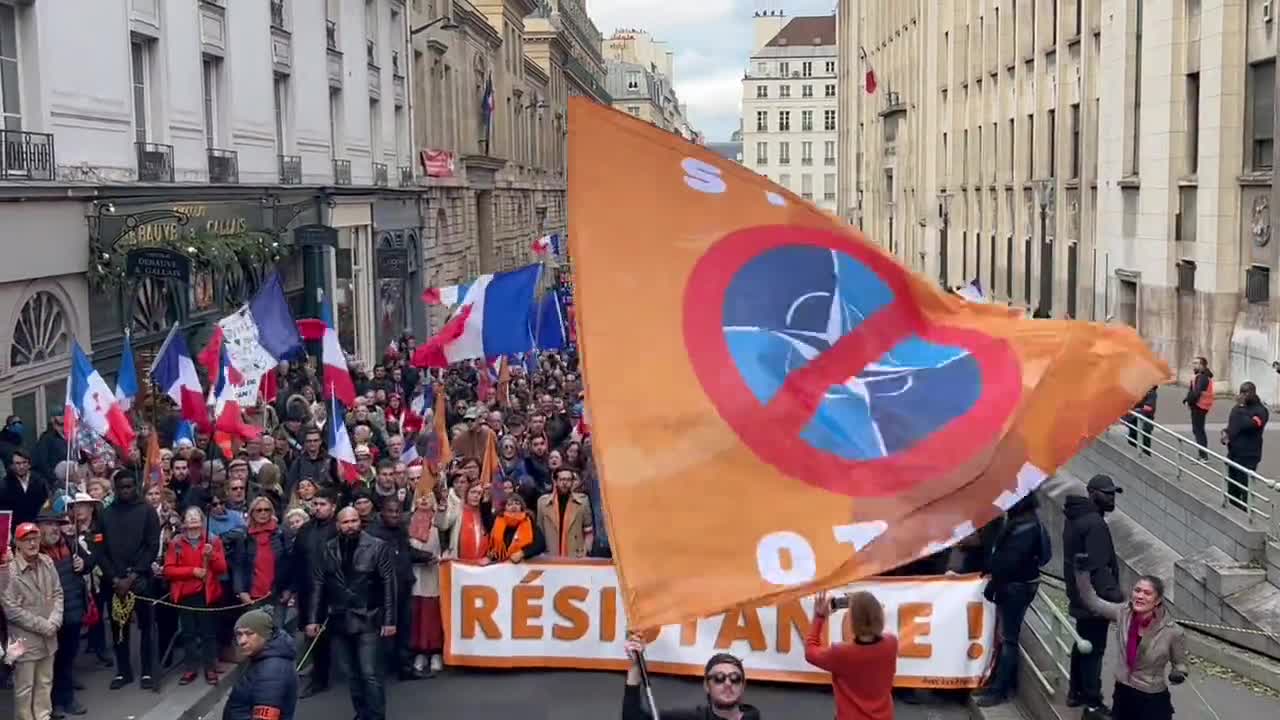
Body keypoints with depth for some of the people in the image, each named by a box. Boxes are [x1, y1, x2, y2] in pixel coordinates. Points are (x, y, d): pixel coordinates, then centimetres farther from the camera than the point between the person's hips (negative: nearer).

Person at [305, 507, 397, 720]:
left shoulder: (377, 547, -6)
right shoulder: (328, 549, 5)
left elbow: (389, 585, -7)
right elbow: (318, 584, 5)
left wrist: (389, 620, -11)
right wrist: (312, 619, 1)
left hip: (367, 620, -4)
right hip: (339, 621, 4)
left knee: (370, 674, -7)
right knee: (352, 675, 12)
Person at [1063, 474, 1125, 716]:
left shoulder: (1076, 517, 11)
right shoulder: (1095, 524, -22)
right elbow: (1098, 567, -27)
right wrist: (1115, 596, -27)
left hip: (1080, 596, 10)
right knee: (1094, 648, -3)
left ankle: (1076, 692, 30)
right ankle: (1092, 702, 2)